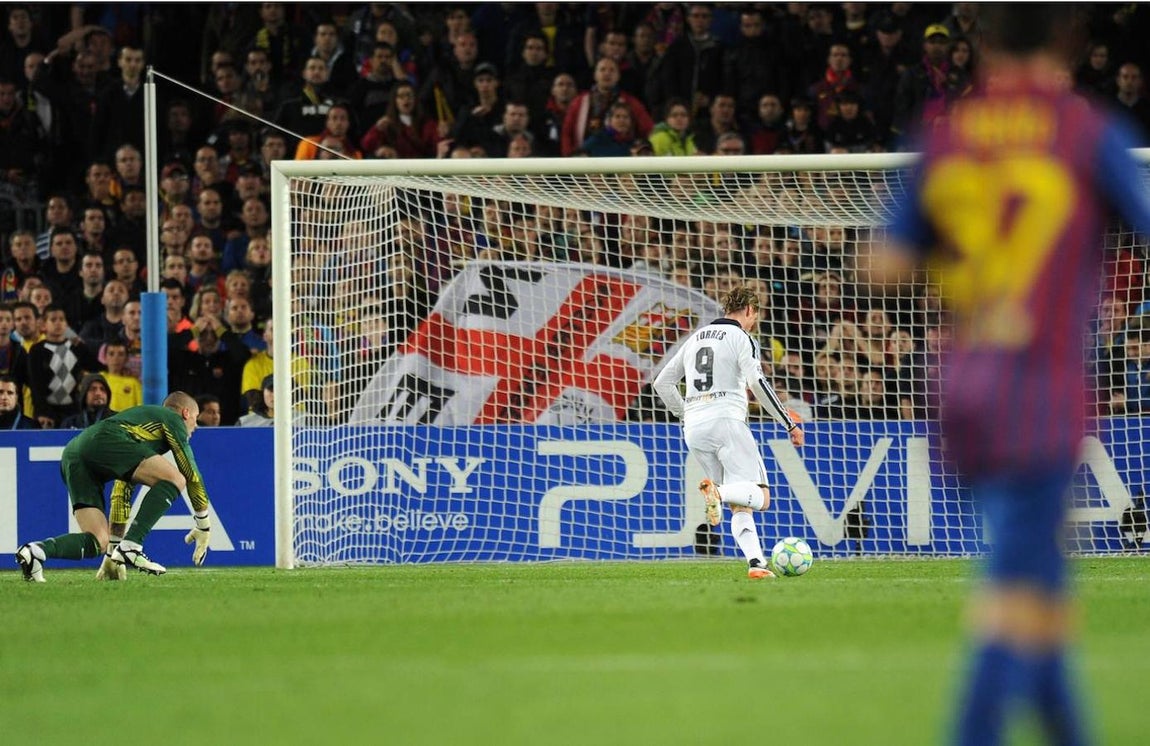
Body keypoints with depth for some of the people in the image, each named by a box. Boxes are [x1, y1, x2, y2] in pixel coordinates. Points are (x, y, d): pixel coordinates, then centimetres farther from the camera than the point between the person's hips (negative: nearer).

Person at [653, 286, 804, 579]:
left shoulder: (696, 338, 22)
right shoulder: (741, 338, 1)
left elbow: (662, 383, 24)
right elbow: (757, 382, -13)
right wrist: (790, 423, -10)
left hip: (694, 428, 7)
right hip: (726, 421, -7)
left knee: (739, 507, 10)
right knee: (760, 497, -9)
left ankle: (756, 563, -8)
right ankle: (716, 491, -37)